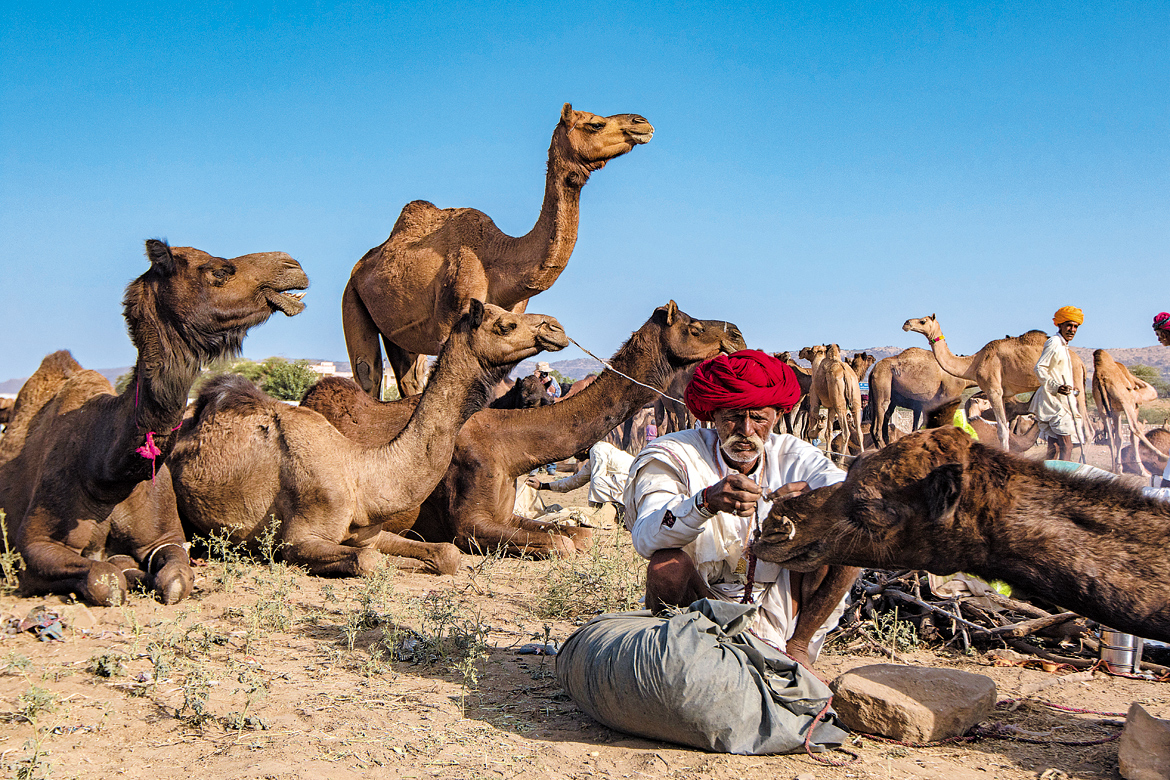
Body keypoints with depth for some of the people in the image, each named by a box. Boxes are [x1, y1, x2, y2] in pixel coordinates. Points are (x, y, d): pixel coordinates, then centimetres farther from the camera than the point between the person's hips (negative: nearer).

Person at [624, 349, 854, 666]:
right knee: (667, 563, -32)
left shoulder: (793, 456, 0)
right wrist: (708, 501, -47)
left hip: (779, 609, 3)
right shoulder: (675, 456, -10)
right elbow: (645, 537, -28)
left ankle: (798, 644, -2)